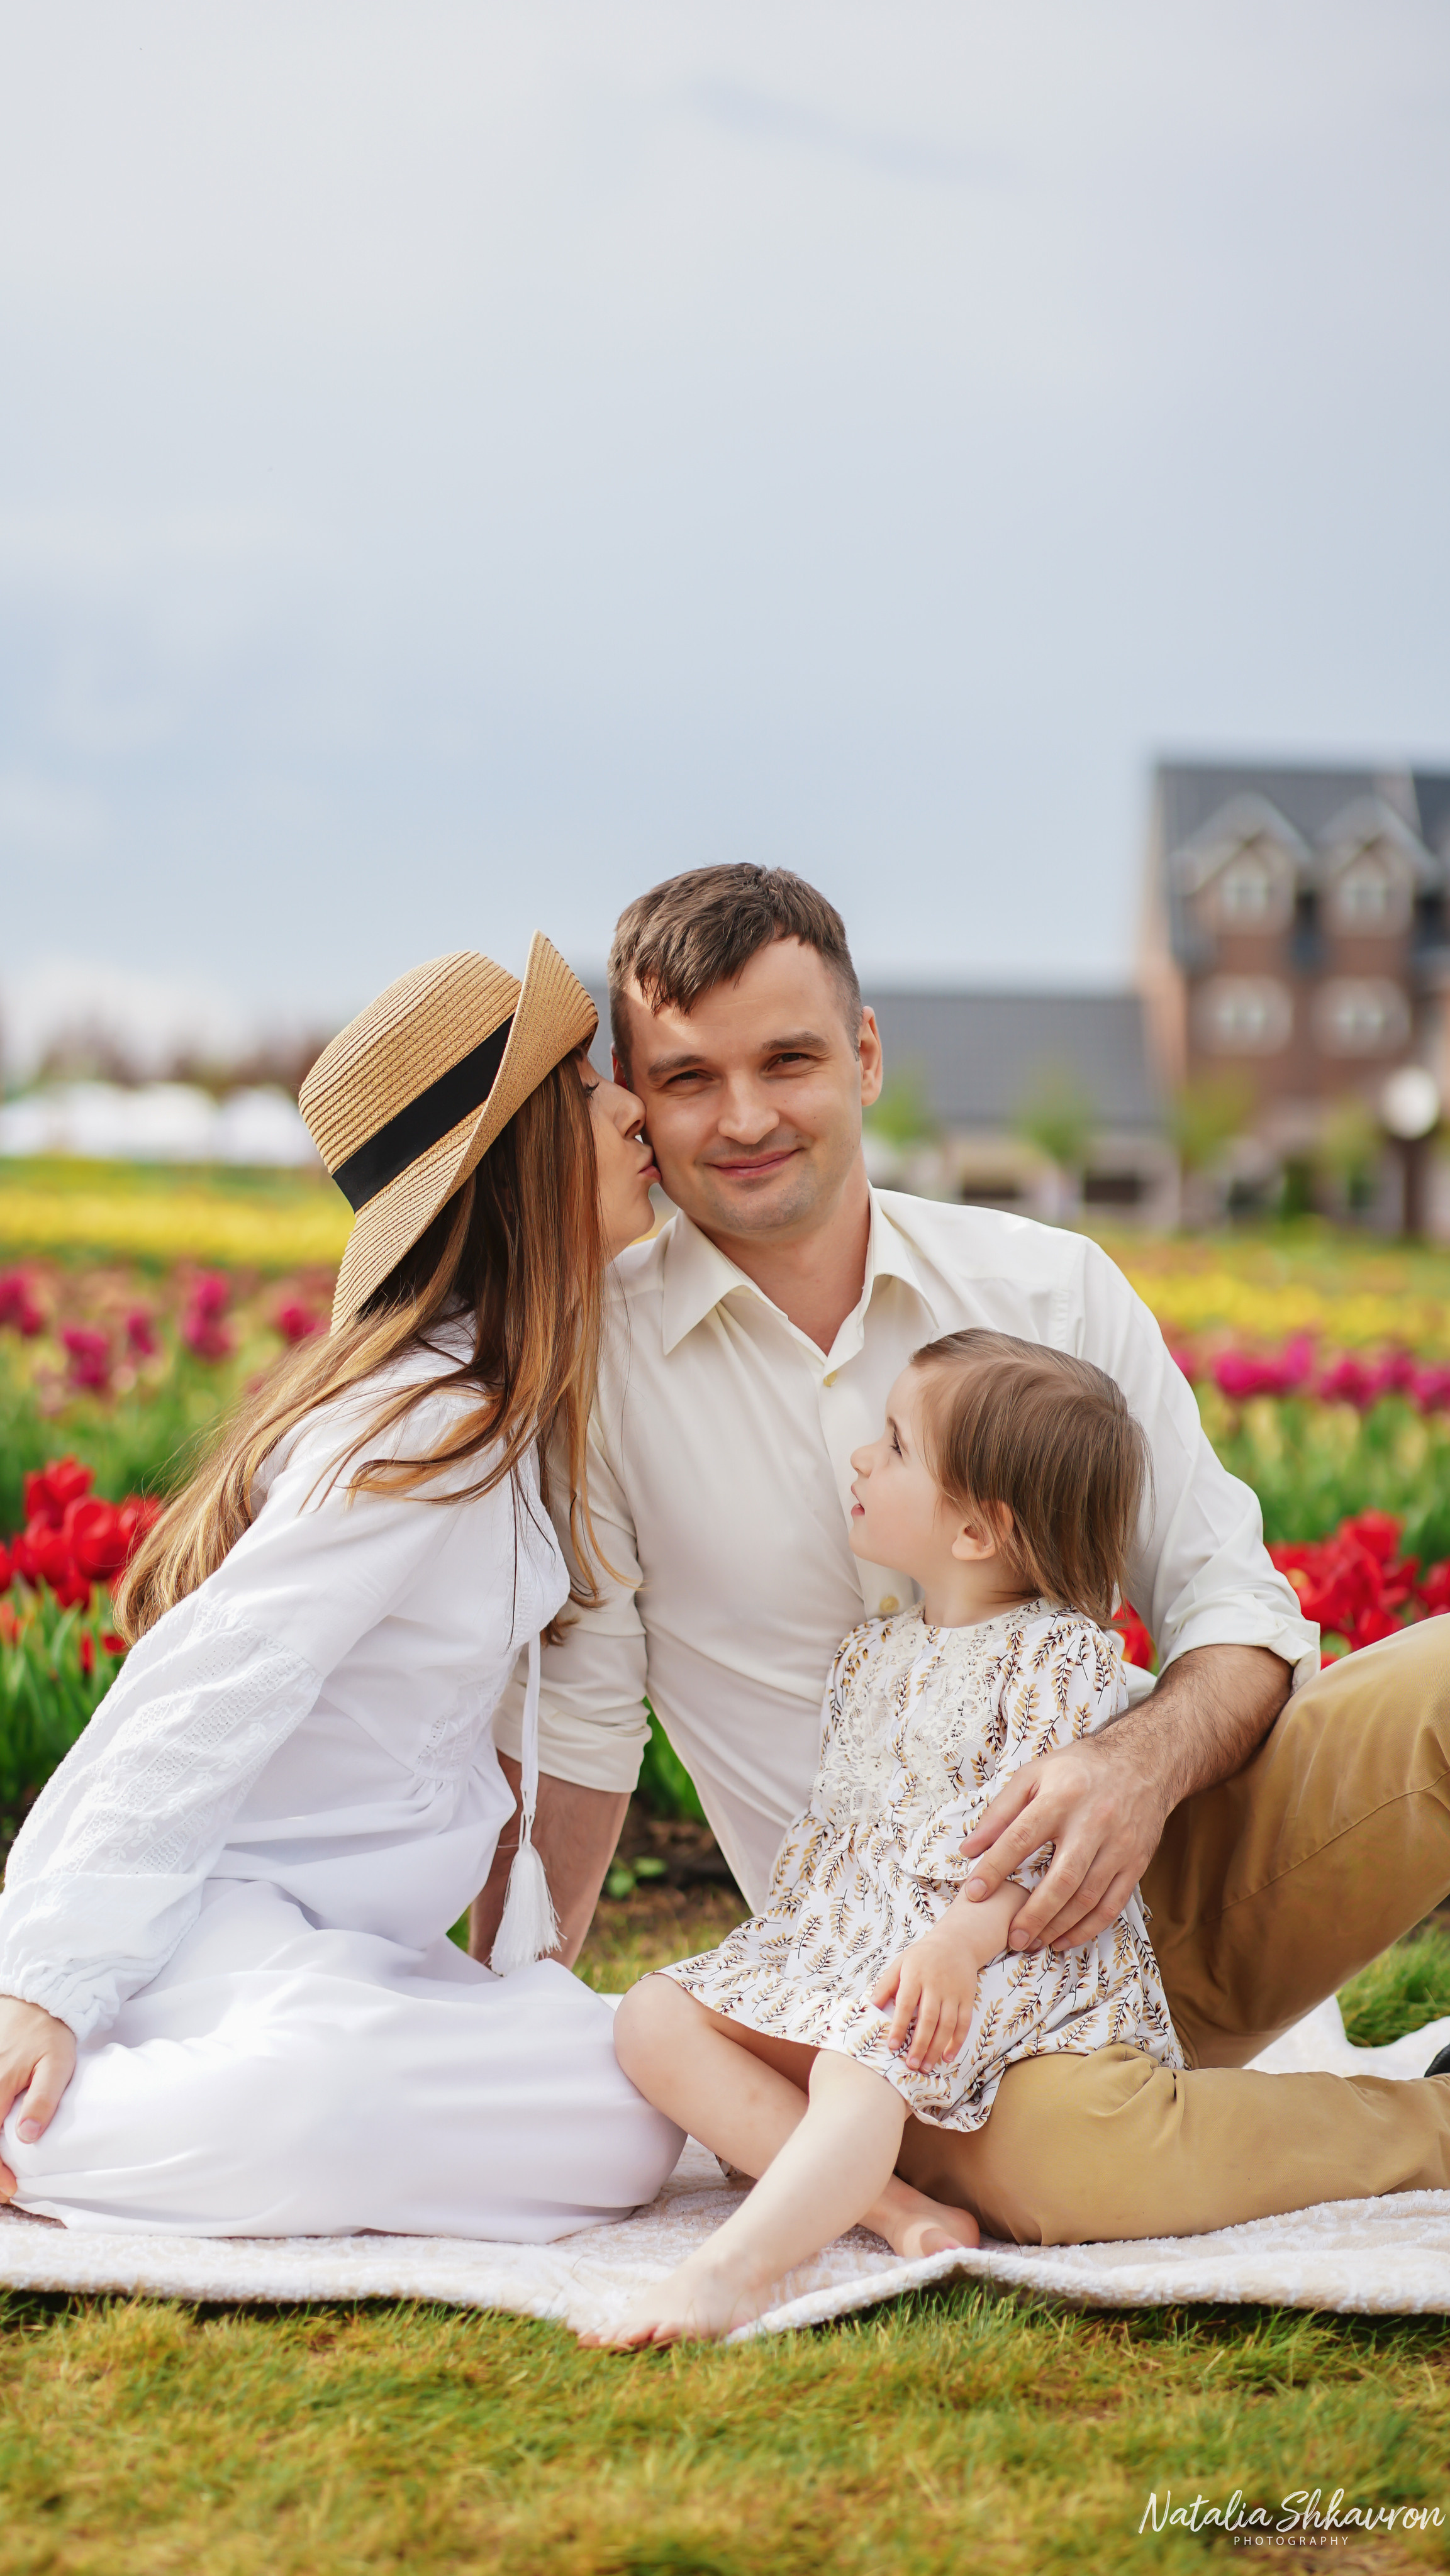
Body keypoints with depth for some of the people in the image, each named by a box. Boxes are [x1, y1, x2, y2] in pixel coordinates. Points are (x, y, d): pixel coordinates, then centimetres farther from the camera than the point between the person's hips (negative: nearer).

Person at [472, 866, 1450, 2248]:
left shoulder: (1055, 1286, 1)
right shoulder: (588, 1358, -3)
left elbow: (1235, 1605, 1)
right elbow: (568, 1721, 0)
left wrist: (1146, 1759, -21)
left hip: (1161, 1871, 2)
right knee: (1062, 2146, -36)